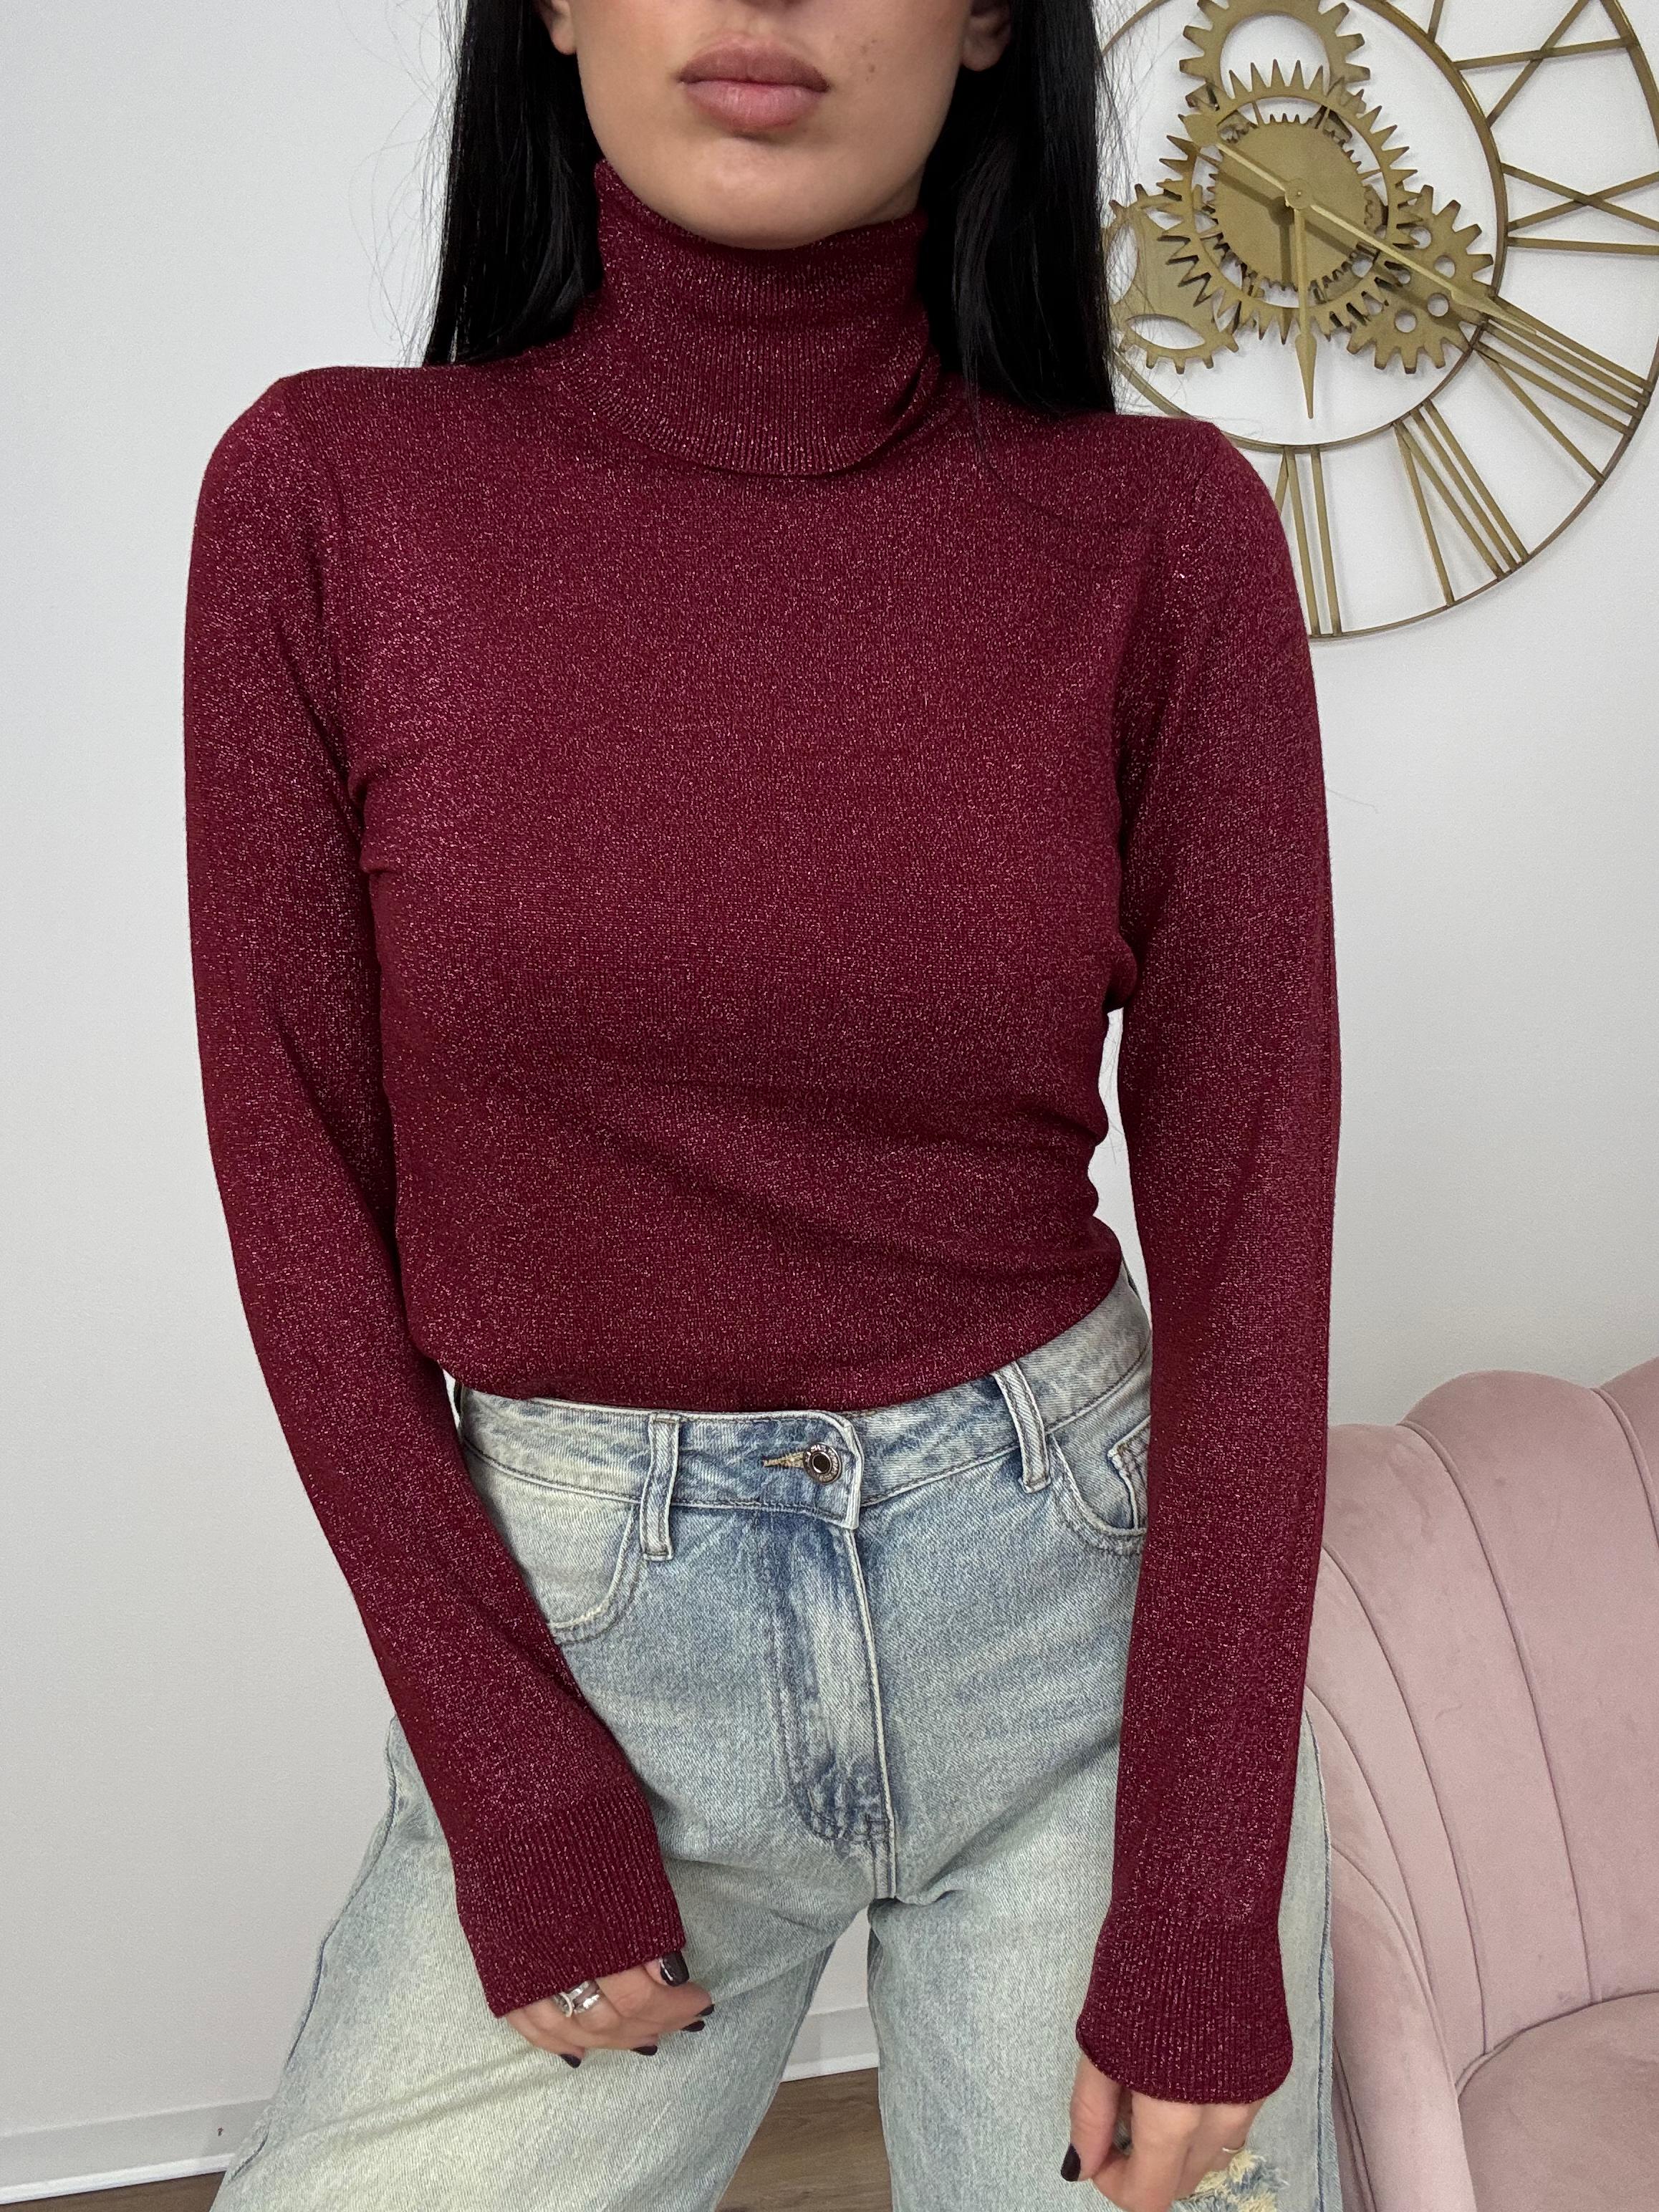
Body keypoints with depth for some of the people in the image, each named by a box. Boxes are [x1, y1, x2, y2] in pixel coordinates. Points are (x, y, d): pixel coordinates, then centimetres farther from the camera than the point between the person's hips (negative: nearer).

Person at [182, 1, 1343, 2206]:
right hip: (571, 1626, 1)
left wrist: (1204, 1909, -8)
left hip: (1088, 1594, 1)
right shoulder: (331, 496, -7)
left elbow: (1246, 1217, -6)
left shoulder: (1165, 531, -8)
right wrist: (512, 1786, -7)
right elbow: (298, 1179, -4)